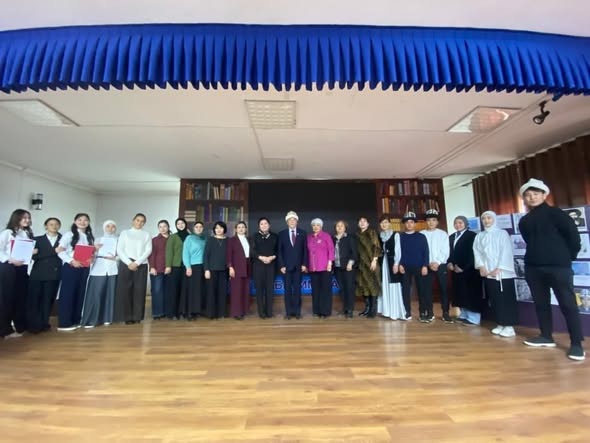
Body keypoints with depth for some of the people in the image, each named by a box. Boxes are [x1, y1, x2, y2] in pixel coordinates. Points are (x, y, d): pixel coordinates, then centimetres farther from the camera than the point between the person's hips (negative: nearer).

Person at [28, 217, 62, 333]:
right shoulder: (38, 239, 9)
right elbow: (35, 256, -5)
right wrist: (54, 251, -15)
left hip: (54, 274, 0)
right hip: (38, 274, 0)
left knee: (48, 300, 4)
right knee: (34, 299, 1)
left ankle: (44, 323, 15)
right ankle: (34, 324, 11)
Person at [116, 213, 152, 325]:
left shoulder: (146, 234, 11)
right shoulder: (125, 233, 10)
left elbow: (148, 250, 1)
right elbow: (119, 250, 2)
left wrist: (136, 263, -10)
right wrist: (129, 263, -10)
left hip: (141, 265, 0)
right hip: (126, 264, 0)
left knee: (139, 290, -1)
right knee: (125, 290, -1)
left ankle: (137, 316, 6)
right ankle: (128, 317, 7)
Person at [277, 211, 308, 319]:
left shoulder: (302, 233, 6)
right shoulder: (282, 233, 4)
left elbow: (305, 250, 4)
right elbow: (280, 251, 1)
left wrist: (304, 264, -4)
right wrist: (281, 265, -6)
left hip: (298, 265, 1)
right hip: (286, 265, 0)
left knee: (297, 289, 5)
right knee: (288, 289, 4)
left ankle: (297, 311, 13)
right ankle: (288, 312, 11)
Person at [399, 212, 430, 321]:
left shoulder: (421, 237, 4)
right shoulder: (400, 237, 6)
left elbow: (426, 252, 0)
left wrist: (425, 266, -8)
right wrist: (400, 264, -4)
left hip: (419, 267, -1)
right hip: (405, 268, 1)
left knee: (422, 290, 1)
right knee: (405, 290, 4)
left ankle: (424, 313, 10)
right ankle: (407, 312, 13)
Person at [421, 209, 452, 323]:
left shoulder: (443, 234, 5)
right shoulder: (421, 234, 3)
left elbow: (445, 251, -1)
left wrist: (437, 262, -12)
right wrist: (429, 263, -10)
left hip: (441, 265, 0)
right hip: (427, 266, 0)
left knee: (444, 289, 3)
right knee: (427, 289, 3)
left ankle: (445, 313, 13)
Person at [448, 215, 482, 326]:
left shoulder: (471, 235, -5)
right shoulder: (451, 237, 16)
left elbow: (472, 253, -13)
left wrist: (463, 267, -16)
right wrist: (449, 263, -3)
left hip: (469, 270, -6)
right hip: (456, 270, 6)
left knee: (471, 293, -1)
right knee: (460, 293, 9)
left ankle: (473, 318, 6)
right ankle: (464, 315, 18)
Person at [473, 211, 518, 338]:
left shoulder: (502, 233, 1)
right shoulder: (479, 236, 12)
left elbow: (506, 252, -6)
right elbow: (477, 252, 6)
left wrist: (498, 269, -13)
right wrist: (481, 266, -8)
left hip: (503, 272, -3)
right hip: (487, 273, 3)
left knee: (507, 298, -2)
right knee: (495, 299, 6)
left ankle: (509, 326, 5)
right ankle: (500, 324, 15)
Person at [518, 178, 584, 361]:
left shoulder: (554, 213, -2)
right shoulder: (524, 221, 12)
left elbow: (573, 233, -3)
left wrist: (568, 256, 3)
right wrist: (535, 257, 13)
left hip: (558, 266, -5)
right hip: (533, 267, 5)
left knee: (568, 304, -1)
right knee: (541, 303, 11)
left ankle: (576, 344, 9)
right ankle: (546, 337, 23)